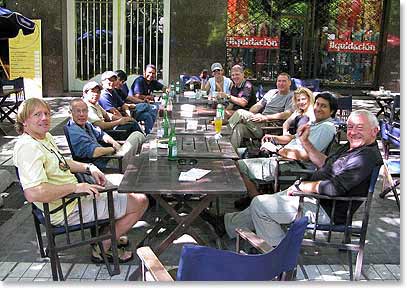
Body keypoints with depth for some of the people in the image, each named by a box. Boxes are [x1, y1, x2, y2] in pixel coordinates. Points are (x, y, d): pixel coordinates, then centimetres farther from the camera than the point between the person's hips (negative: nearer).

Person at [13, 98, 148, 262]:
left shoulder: (46, 136, 7)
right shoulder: (27, 147, -25)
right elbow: (33, 193, -36)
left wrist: (89, 168, 6)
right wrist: (75, 187, -30)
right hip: (69, 211, -11)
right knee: (140, 202, -6)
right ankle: (103, 247, 8)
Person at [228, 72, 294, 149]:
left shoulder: (291, 96, 4)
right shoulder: (272, 92, 25)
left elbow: (287, 114, -11)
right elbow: (258, 105, 22)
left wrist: (265, 117, -19)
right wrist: (248, 115, 1)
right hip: (261, 122, 6)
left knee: (240, 113, -24)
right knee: (239, 127, -27)